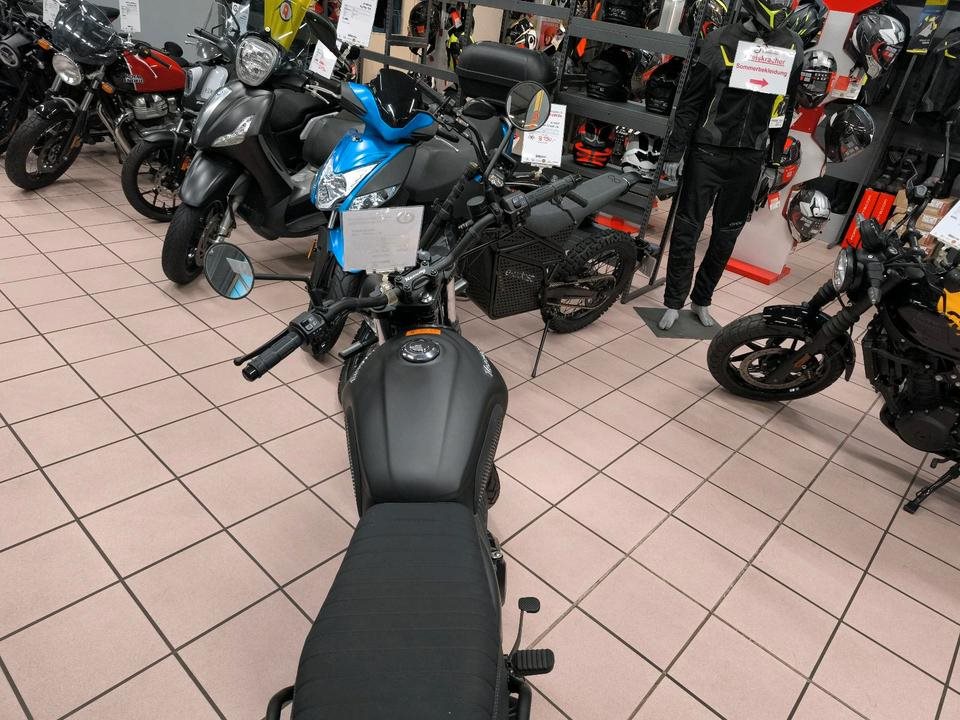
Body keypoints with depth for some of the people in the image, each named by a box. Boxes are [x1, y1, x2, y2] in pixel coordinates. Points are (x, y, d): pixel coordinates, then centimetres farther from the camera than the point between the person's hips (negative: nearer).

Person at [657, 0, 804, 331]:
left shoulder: (792, 47, 4)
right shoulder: (719, 42, -8)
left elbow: (785, 109, 11)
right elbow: (689, 102, -5)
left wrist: (773, 161, 11)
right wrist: (674, 153, -6)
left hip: (749, 159, 4)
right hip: (707, 152, -4)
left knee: (726, 235, 10)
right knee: (687, 230, 1)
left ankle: (702, 300, 24)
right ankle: (674, 303, 13)